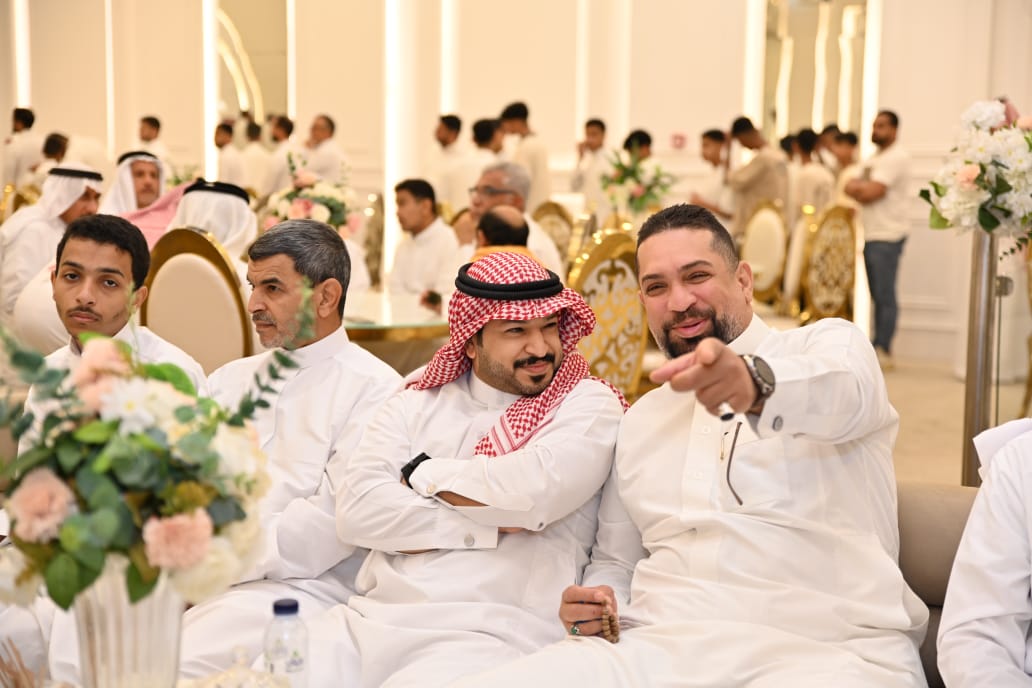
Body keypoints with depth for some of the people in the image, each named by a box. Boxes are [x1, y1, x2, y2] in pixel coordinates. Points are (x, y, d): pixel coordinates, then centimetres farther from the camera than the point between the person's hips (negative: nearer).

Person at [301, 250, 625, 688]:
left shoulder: (589, 405, 3)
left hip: (488, 633, -3)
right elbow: (357, 509, -1)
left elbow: (533, 491, -16)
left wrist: (422, 474, -1)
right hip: (370, 618, 3)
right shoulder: (419, 400, 13)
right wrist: (486, 526, -8)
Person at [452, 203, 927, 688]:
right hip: (661, 648, 4)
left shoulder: (828, 343, 7)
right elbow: (615, 561, 28)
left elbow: (841, 394, -19)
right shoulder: (639, 423, 22)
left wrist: (756, 383, -42)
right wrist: (595, 604, 4)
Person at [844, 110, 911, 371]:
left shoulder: (896, 157, -8)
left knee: (885, 296, -9)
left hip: (888, 235, -9)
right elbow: (851, 188, 14)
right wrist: (864, 189, -6)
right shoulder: (871, 160, 21)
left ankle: (884, 350, -8)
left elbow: (873, 192, -17)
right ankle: (877, 349, 13)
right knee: (877, 296, 10)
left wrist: (857, 188, 2)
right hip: (870, 234, 9)